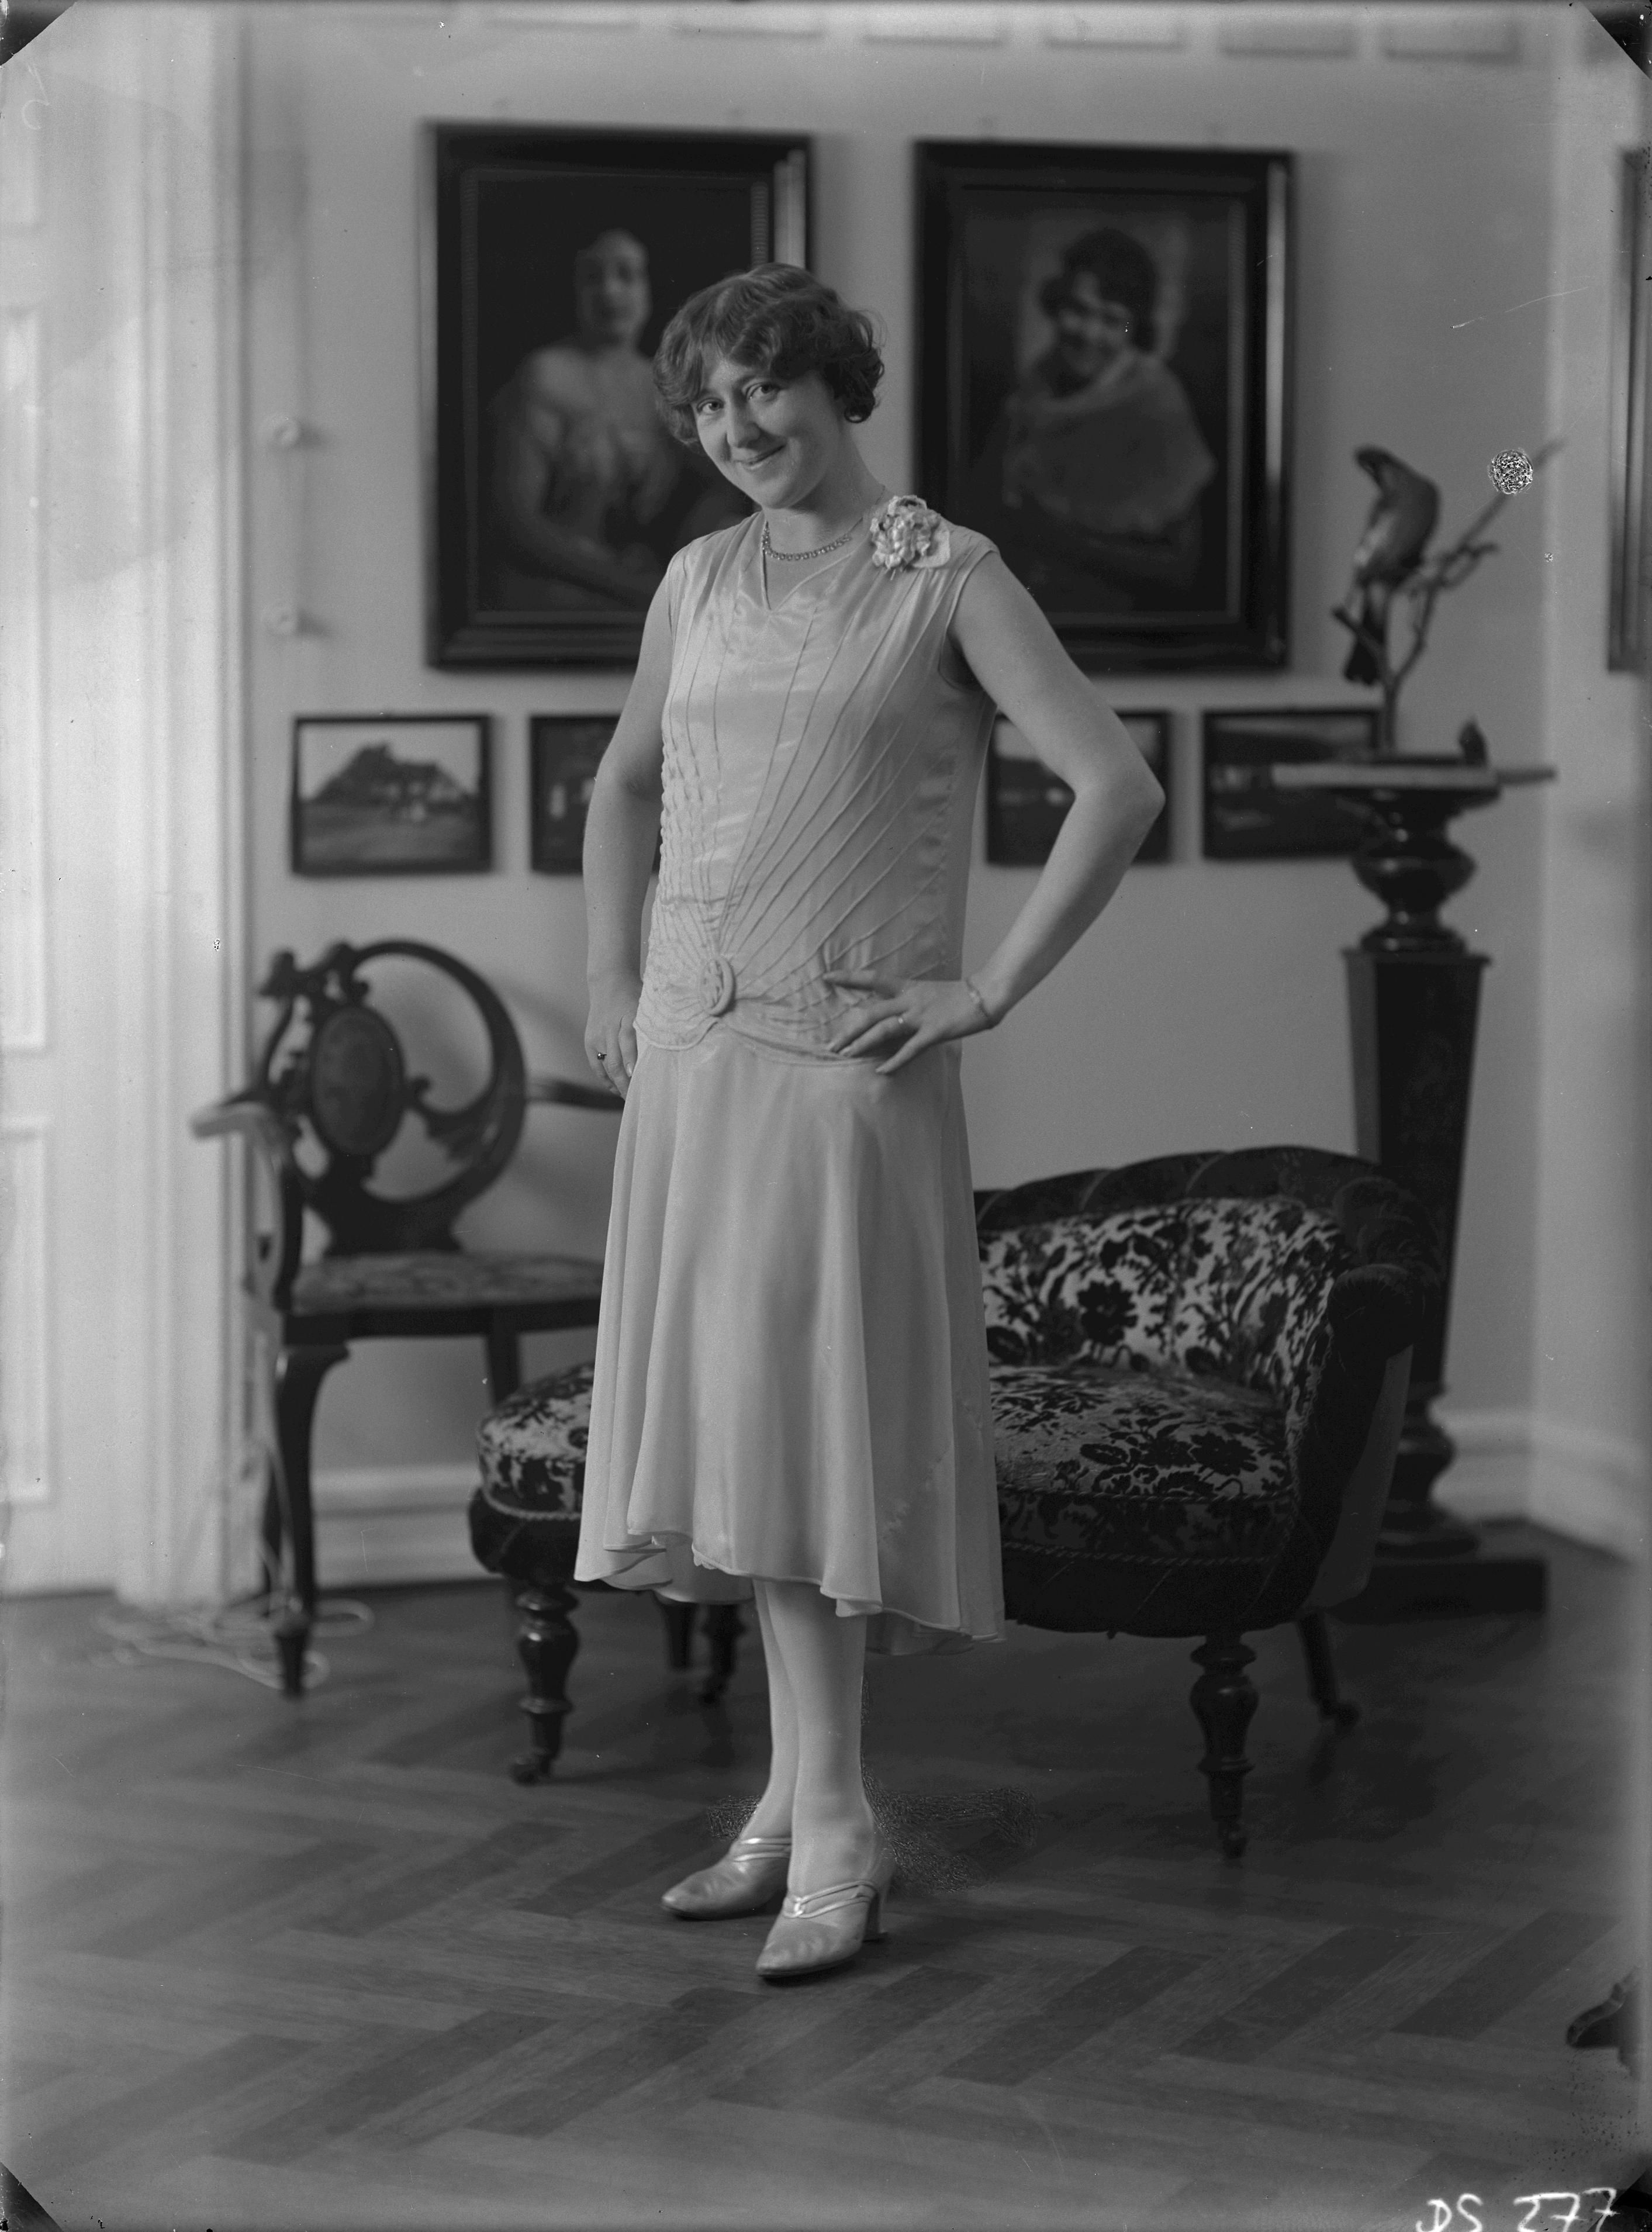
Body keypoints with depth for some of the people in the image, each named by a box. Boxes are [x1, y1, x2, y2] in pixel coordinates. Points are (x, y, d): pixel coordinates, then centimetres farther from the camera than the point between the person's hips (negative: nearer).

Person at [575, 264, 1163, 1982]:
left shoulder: (948, 580, -3)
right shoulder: (698, 584, 13)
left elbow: (1117, 787, -11)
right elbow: (624, 783, 28)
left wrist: (989, 991, -12)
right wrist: (610, 978, 17)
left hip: (846, 1055, -6)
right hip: (692, 1051, 6)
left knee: (817, 1403, -8)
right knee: (733, 1410, 6)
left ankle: (832, 1825, -3)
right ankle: (802, 1801, 14)